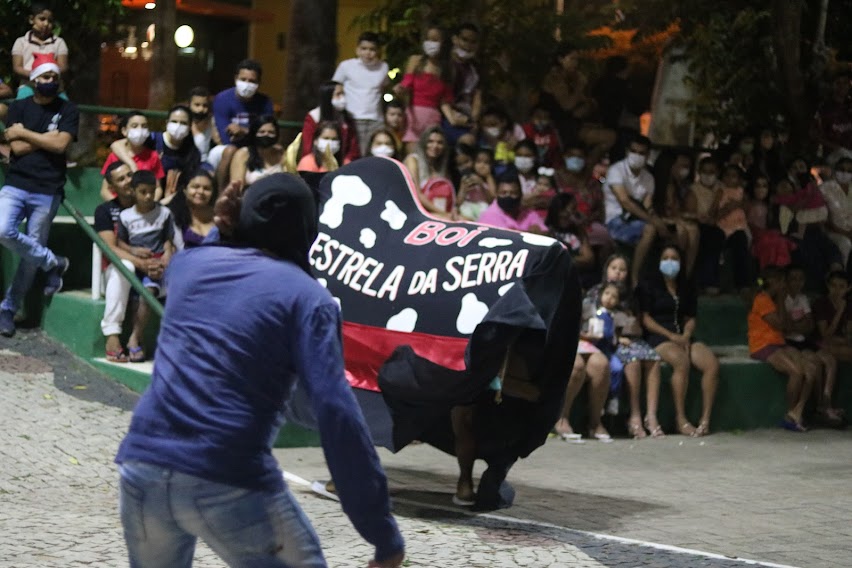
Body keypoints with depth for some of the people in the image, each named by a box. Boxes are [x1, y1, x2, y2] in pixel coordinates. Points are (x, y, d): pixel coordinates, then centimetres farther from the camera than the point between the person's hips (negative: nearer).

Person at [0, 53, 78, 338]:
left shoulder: (68, 110, 4)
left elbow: (60, 144, -10)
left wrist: (25, 133, -5)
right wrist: (46, 138, -7)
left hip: (47, 192, -1)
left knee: (30, 256, 1)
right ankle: (53, 263, 0)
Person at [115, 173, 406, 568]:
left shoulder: (188, 262, 15)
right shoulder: (306, 296, 1)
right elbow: (335, 414, -11)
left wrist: (221, 234, 25)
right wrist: (384, 536, -12)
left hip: (142, 465, 5)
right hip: (230, 482, -5)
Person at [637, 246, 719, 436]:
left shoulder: (686, 289, 21)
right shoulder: (649, 285, 6)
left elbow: (690, 319, 17)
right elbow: (645, 319, -2)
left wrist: (686, 336, -6)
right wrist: (671, 336, -12)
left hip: (683, 337, 5)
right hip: (658, 338, -5)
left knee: (712, 364, -23)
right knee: (682, 362, -36)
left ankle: (705, 419, -25)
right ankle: (681, 420, -34)